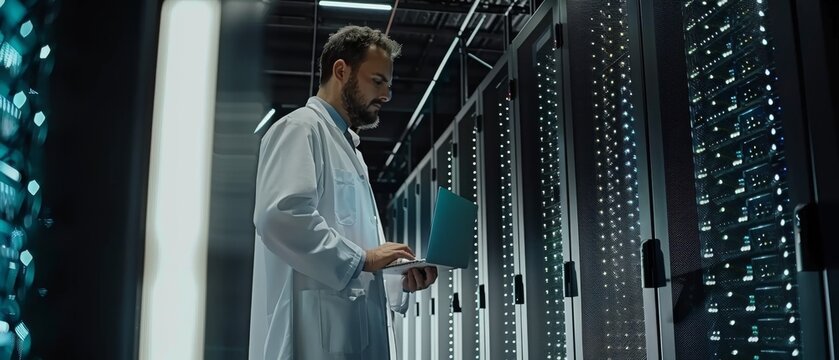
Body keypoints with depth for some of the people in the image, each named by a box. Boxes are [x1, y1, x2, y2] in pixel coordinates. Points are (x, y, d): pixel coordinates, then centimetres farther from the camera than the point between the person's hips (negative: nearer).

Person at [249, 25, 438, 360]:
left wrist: (400, 280, 7)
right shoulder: (300, 128, -3)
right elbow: (279, 215, -21)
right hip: (317, 333, -9)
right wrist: (361, 258, -14)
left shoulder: (347, 147, 24)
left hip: (354, 332, 9)